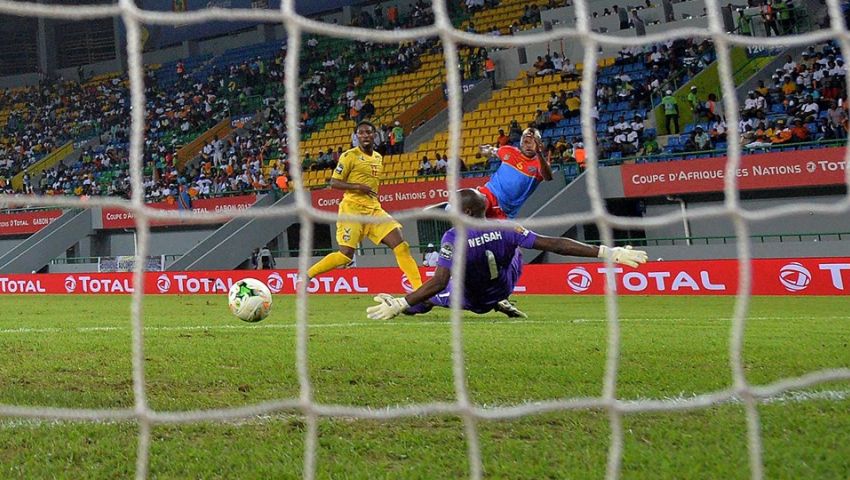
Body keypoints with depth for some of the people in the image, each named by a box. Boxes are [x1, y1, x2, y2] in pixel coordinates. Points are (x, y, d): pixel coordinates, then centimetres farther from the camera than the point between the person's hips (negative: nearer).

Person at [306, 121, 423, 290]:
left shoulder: (378, 158, 15)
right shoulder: (350, 156, -5)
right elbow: (334, 182, -8)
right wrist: (357, 186, -19)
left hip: (374, 209, 6)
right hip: (352, 209, -6)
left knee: (400, 245, -8)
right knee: (346, 254, -13)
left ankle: (419, 288, -8)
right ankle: (307, 275, 3)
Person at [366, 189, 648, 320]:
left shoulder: (453, 239, -32)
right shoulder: (506, 229, -24)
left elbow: (438, 284, -38)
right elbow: (554, 245, -28)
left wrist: (399, 305, -37)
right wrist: (606, 253, -28)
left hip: (470, 299, -2)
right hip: (502, 289, 2)